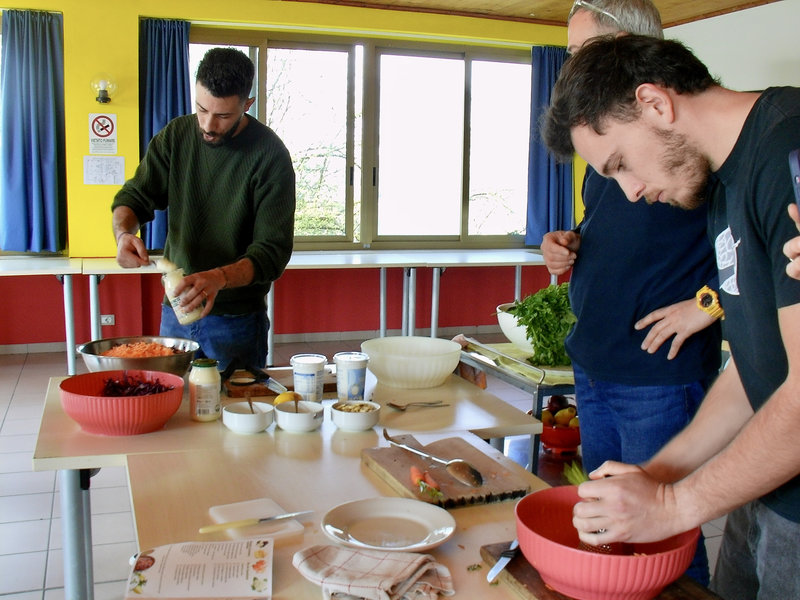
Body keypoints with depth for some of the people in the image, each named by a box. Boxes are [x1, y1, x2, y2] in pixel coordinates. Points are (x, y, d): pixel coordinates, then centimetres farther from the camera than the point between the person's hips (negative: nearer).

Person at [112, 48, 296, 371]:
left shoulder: (270, 155, -13)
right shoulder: (176, 135, 0)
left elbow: (273, 251, -16)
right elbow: (134, 196, 6)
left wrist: (220, 278, -33)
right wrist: (124, 233, -17)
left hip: (237, 318, -4)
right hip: (174, 308, 4)